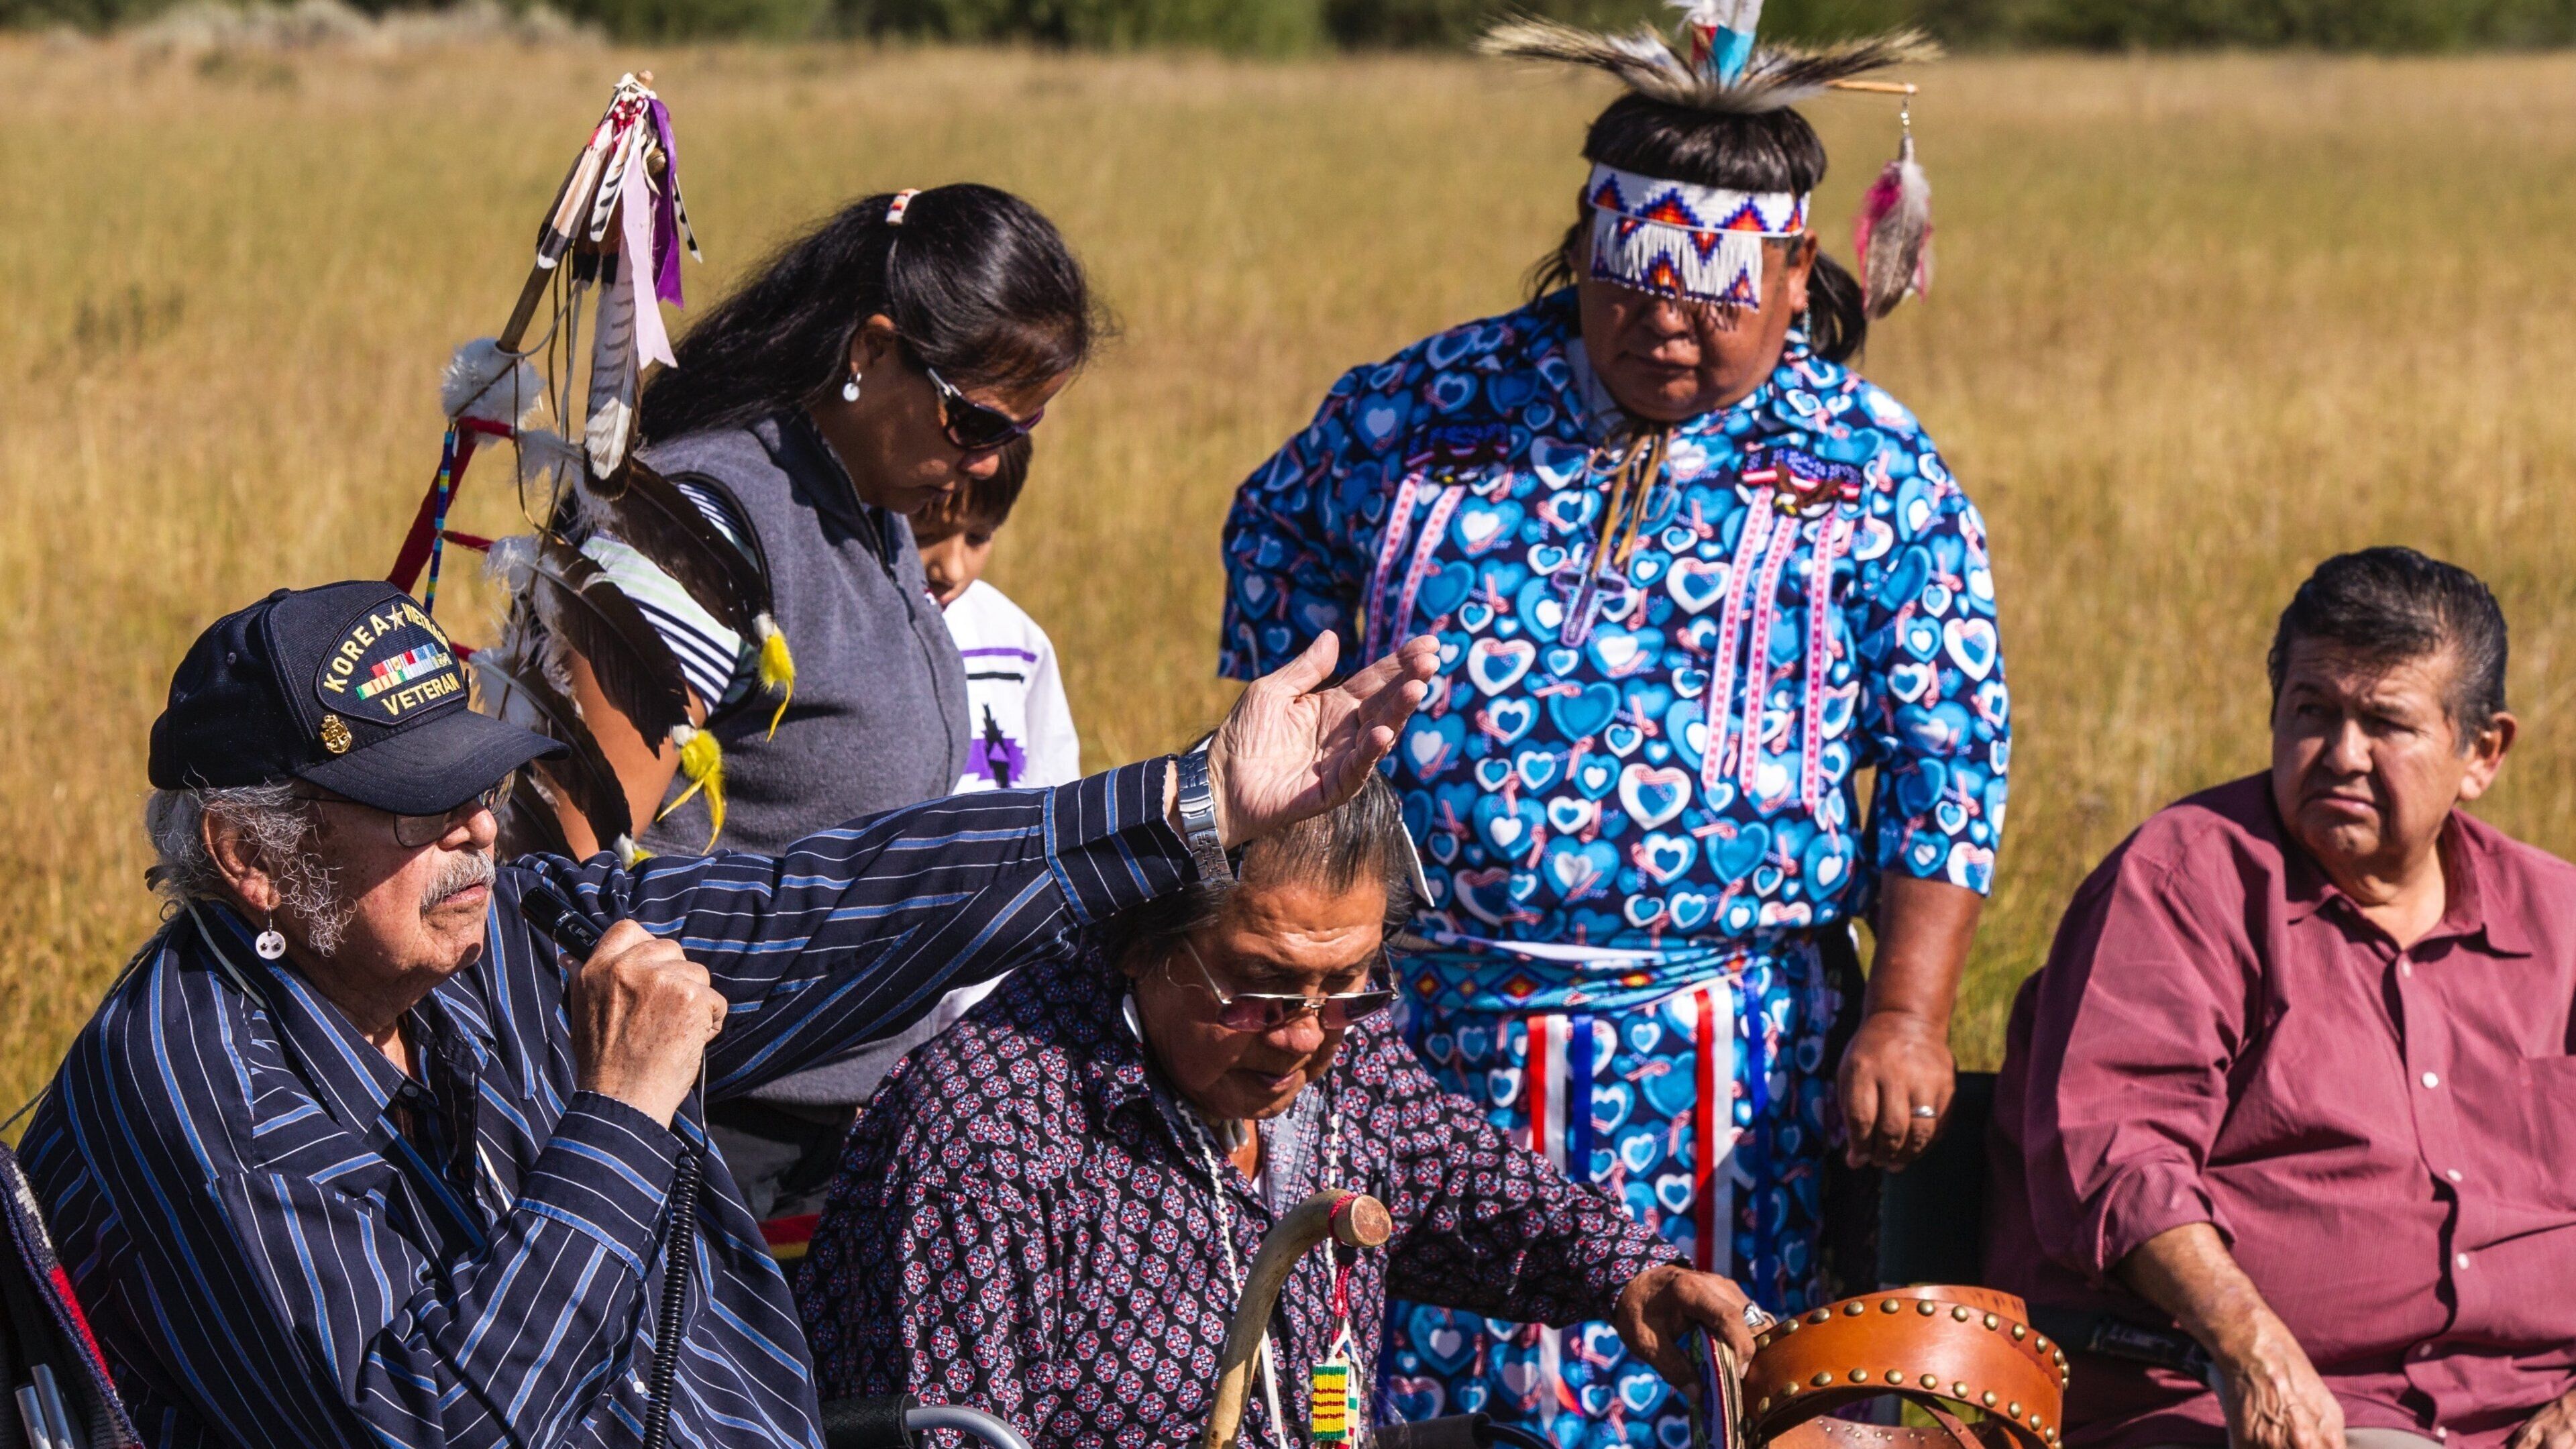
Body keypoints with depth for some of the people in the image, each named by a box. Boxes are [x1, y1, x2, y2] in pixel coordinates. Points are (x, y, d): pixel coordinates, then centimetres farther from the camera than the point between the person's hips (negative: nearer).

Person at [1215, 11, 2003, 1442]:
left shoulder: (1875, 478, 0)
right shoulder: (1424, 408, 6)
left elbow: (1947, 766, -2)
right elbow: (1278, 530, 25)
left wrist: (1906, 1016, -11)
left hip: (1717, 1068, -2)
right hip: (1416, 1024, 2)